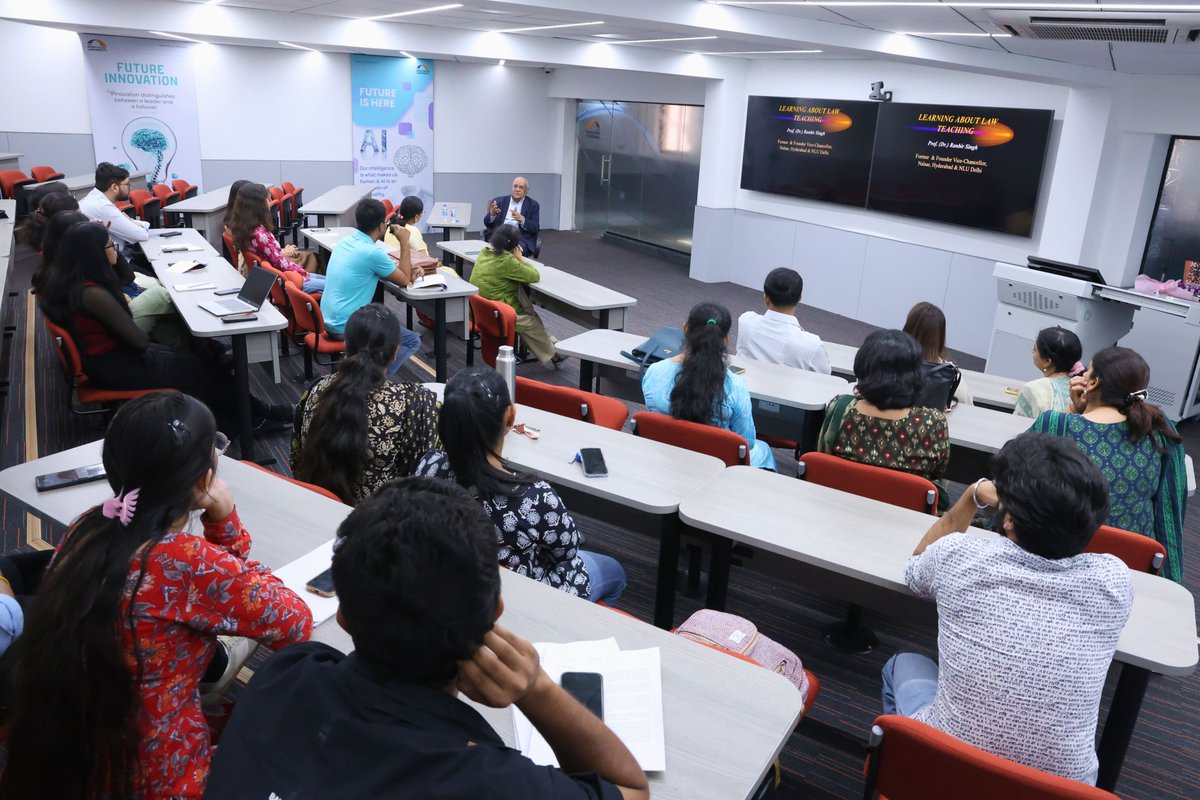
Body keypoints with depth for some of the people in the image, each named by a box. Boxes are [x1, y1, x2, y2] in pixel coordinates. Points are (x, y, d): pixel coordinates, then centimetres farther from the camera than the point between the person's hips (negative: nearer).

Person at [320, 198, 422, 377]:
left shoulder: (345, 242, 6)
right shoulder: (372, 253, -20)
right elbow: (404, 281, -6)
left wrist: (408, 271, 10)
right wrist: (404, 243, 0)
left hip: (327, 320, 9)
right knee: (412, 341, 2)